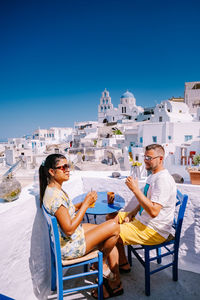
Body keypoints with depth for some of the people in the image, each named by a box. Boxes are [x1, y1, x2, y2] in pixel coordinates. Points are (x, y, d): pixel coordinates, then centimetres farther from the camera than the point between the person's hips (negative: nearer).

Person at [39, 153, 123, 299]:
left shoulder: (55, 189, 3)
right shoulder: (55, 195, -29)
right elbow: (69, 229, -28)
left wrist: (84, 202, -2)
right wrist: (86, 203, -23)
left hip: (73, 236, 10)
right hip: (69, 247, -9)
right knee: (114, 226, -13)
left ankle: (114, 283, 22)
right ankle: (102, 264, 15)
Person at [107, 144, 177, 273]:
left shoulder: (163, 180, -24)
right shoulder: (153, 175, 9)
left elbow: (153, 211, -32)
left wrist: (135, 189, -29)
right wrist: (131, 213, 6)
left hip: (154, 231, -10)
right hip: (142, 220, 10)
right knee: (110, 217, 11)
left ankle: (124, 265, 13)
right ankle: (120, 260, 21)